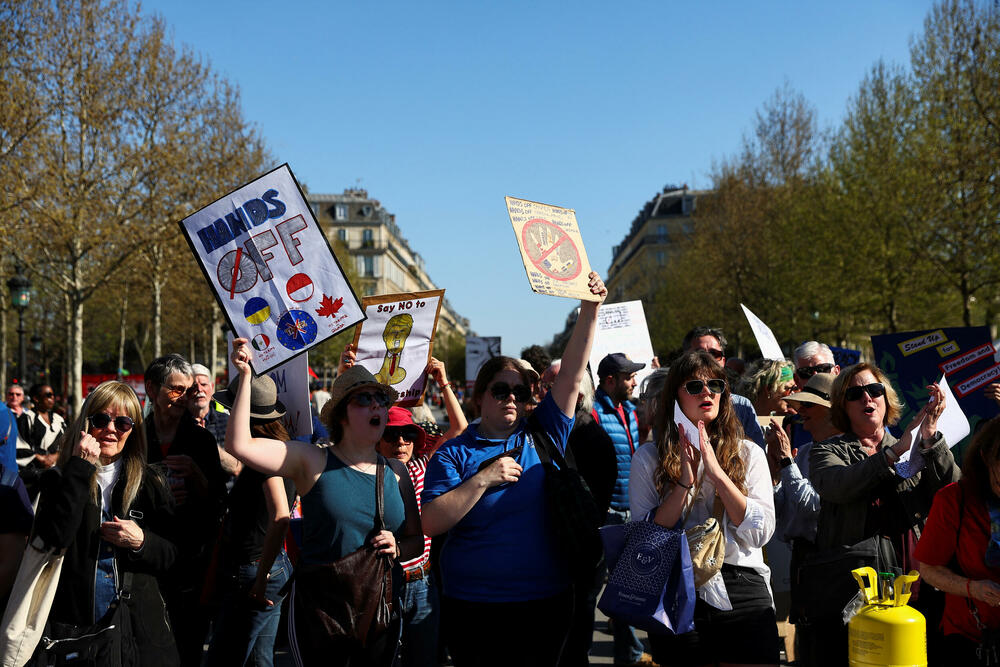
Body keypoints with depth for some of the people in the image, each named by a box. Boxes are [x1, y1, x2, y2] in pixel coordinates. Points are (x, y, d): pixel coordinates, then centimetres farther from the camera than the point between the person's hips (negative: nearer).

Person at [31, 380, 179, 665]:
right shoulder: (59, 479, 0)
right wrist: (80, 470, -18)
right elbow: (54, 538, -18)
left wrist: (141, 542, -15)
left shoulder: (149, 482, 4)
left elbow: (170, 555, 5)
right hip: (74, 619, -1)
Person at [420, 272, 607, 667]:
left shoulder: (544, 435, 3)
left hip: (545, 604, 2)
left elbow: (572, 374, -4)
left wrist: (590, 309, -10)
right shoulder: (453, 453, -3)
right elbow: (431, 523, -13)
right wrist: (483, 479, -19)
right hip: (474, 607, -2)